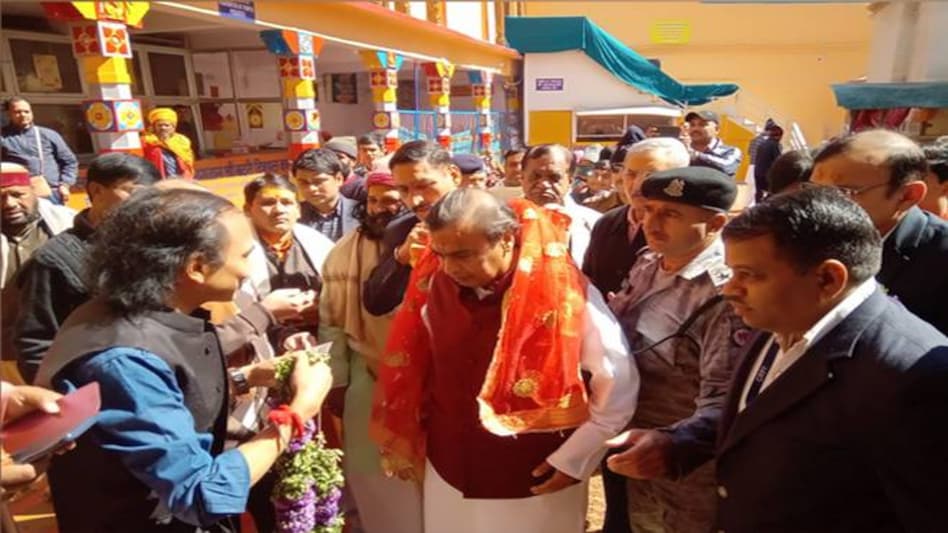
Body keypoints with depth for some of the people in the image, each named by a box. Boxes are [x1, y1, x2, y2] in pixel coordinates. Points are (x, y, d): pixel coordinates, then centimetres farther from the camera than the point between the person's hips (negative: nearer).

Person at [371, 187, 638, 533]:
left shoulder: (564, 294, -19)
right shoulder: (434, 289, -8)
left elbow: (619, 386, -11)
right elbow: (409, 371, 6)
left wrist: (573, 460, -9)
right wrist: (405, 444, 9)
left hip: (537, 485, -3)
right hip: (448, 479, 4)